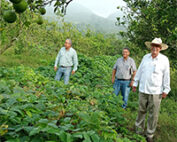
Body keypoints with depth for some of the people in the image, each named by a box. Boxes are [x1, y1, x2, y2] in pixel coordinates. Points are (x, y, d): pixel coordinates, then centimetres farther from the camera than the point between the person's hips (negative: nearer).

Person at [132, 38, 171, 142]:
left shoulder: (164, 59, -6)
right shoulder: (146, 57, 4)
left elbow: (166, 76, -3)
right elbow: (140, 71, 12)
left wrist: (166, 90, -4)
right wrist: (135, 83, 13)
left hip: (156, 92, -3)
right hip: (143, 90, 3)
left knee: (153, 114, 4)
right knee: (141, 111, 14)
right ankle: (139, 130, 30)